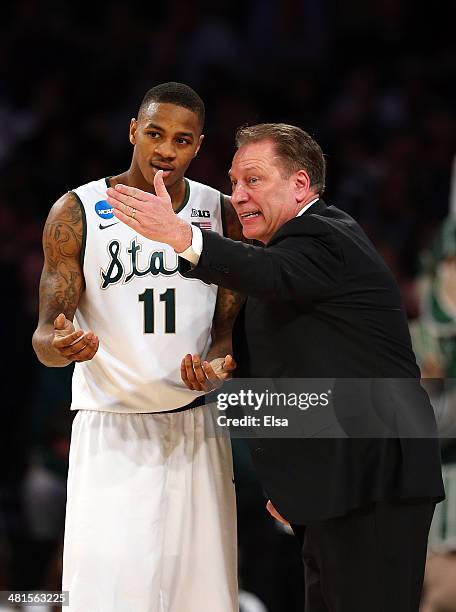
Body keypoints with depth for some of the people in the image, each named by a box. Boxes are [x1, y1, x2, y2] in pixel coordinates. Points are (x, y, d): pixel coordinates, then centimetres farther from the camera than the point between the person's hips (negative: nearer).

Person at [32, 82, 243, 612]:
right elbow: (45, 335, -6)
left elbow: (230, 326, 8)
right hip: (110, 433, -3)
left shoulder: (222, 216, 4)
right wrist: (59, 345, -31)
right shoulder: (76, 214, -5)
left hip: (195, 430, 3)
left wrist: (220, 362, -16)